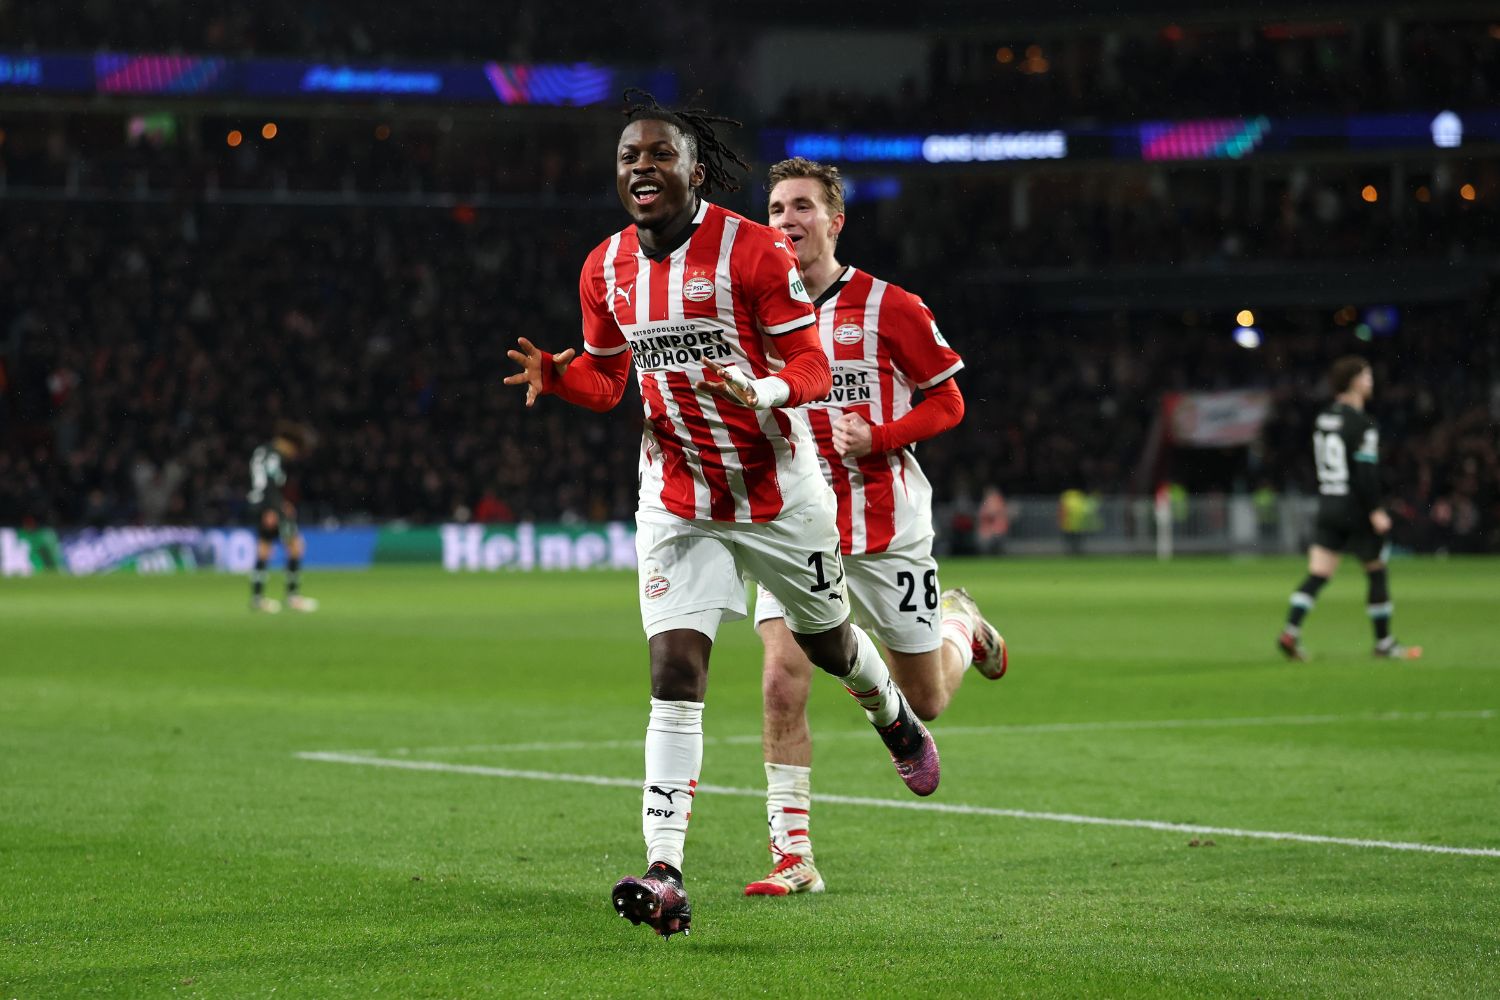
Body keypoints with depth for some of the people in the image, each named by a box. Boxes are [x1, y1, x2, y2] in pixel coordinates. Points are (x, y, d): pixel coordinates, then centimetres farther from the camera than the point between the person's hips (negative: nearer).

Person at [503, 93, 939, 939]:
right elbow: (608, 381, 11)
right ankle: (664, 872, -16)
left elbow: (812, 368, -14)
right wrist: (556, 376, -11)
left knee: (827, 641, 18)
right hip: (677, 500, 3)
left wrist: (762, 391, -36)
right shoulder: (607, 269, 0)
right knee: (675, 671, -11)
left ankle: (895, 719, 55)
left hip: (778, 489, -2)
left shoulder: (755, 251, -16)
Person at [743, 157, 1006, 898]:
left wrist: (878, 436, -17)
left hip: (885, 527, -2)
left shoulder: (888, 307, -7)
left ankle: (961, 626, 45)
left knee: (925, 702, 9)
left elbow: (948, 400, -2)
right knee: (783, 682, -16)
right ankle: (793, 857, -10)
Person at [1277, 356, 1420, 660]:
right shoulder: (1361, 423, -15)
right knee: (1376, 574, 8)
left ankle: (1290, 630, -15)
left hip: (1327, 507, 7)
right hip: (1356, 509, -7)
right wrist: (1375, 511, -17)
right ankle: (1384, 643, 16)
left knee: (1316, 576, 1)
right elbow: (1365, 472, -20)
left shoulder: (1322, 419, 9)